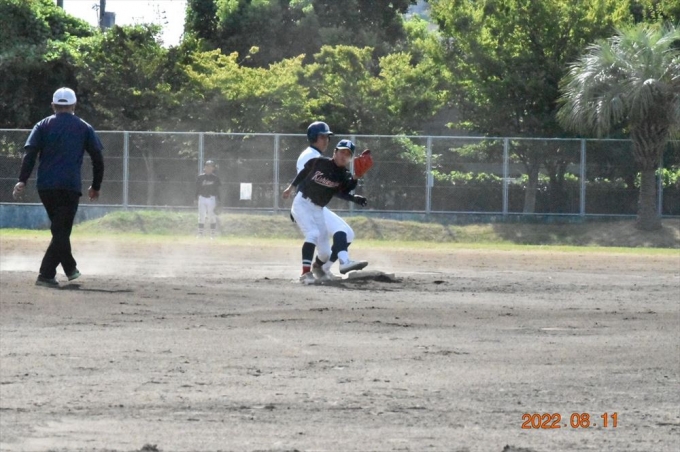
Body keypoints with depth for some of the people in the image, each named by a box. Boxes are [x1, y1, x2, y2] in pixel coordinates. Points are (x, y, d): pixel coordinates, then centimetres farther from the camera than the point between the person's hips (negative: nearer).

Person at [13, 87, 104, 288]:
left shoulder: (43, 126, 9)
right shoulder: (84, 128, 8)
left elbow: (30, 153, -4)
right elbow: (98, 158, 6)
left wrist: (22, 181, -11)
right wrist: (95, 187, 15)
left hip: (45, 186, 3)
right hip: (70, 187, -3)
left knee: (59, 228, 21)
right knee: (62, 230, -3)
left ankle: (70, 268, 33)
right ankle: (46, 275, -16)